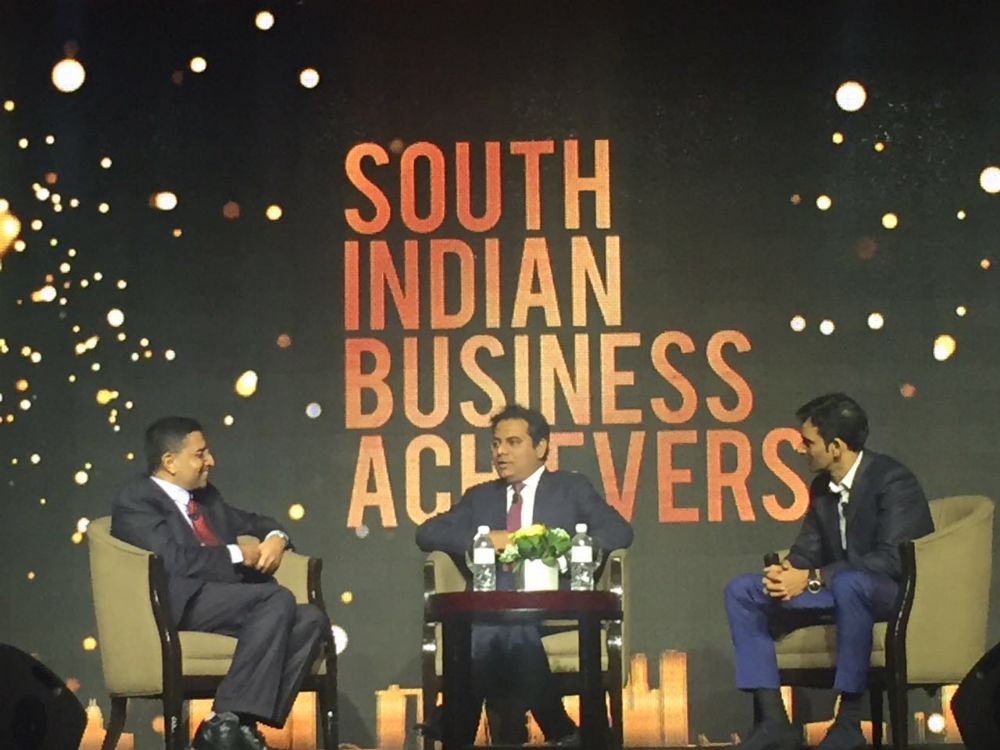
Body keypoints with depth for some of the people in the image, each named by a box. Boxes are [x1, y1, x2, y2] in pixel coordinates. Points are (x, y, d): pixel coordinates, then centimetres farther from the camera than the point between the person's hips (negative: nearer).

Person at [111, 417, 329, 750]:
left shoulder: (206, 497, 26)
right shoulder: (136, 501, 0)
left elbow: (253, 522, 37)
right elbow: (173, 560, -15)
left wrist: (276, 537, 12)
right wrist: (237, 554, -7)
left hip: (230, 602, 8)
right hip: (183, 604, -8)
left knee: (312, 619, -17)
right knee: (278, 598, -30)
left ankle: (241, 723, -25)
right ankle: (224, 720, -30)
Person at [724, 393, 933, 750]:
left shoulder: (893, 480, -16)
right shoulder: (822, 487, 9)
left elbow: (891, 559, -25)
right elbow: (806, 551, 11)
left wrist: (811, 579, -25)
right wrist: (783, 573, -14)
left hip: (894, 593, -8)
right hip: (838, 590, 8)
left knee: (848, 582, -42)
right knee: (741, 590, -5)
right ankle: (773, 721, -15)